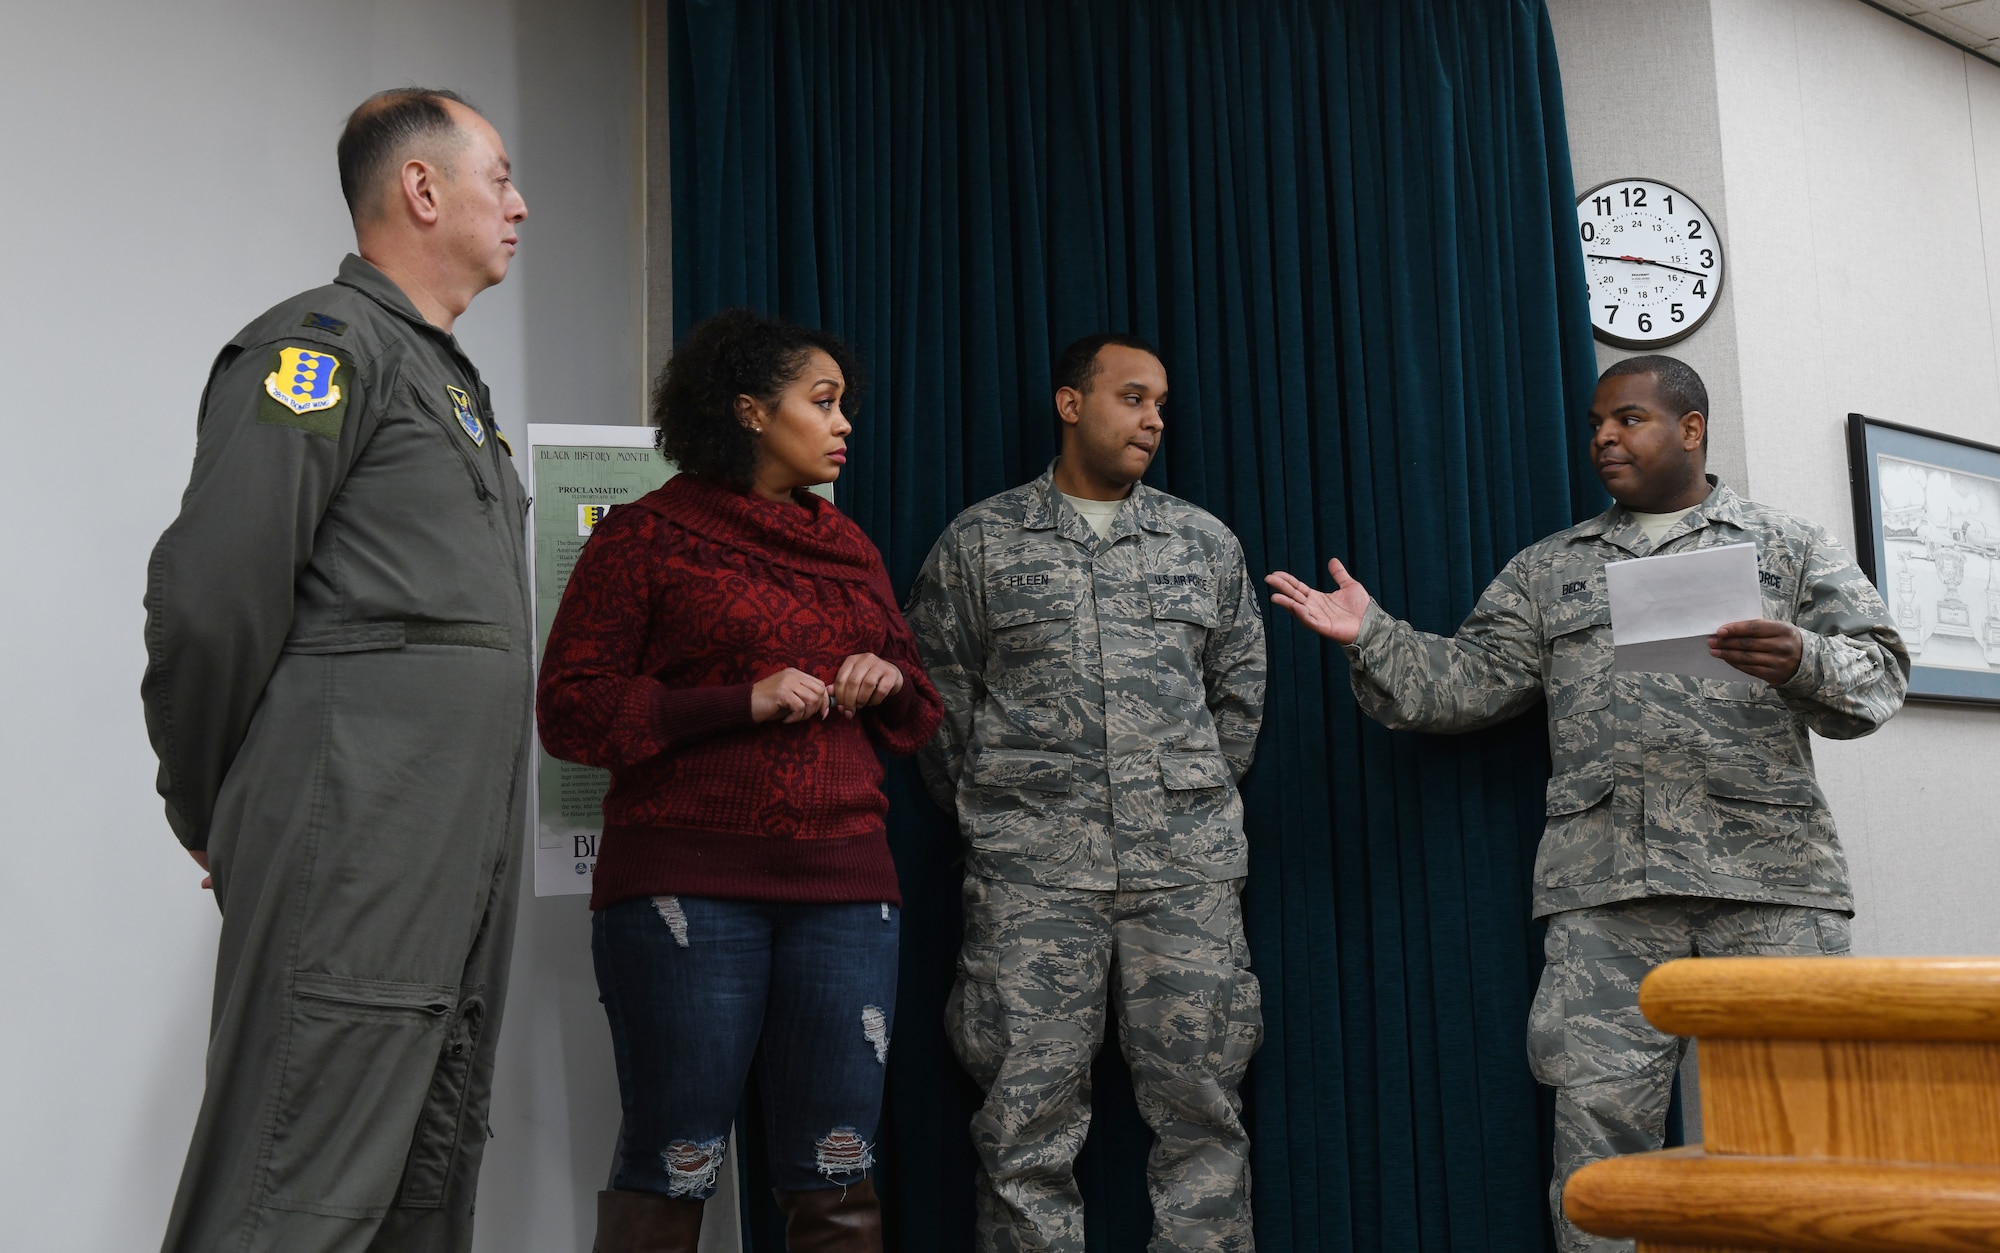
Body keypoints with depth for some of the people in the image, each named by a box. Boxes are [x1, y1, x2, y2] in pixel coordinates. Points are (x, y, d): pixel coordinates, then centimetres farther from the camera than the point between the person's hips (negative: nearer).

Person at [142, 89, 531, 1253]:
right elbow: (209, 592, -15)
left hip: (468, 849, 9)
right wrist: (214, 814, -3)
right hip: (356, 846, -9)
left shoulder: (452, 379, 23)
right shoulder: (326, 343, -7)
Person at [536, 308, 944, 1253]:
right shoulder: (644, 536, 3)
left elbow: (918, 708, 27)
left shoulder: (849, 547, 20)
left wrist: (885, 680, 3)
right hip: (687, 885, -5)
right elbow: (571, 710, -3)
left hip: (843, 887, 5)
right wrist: (742, 700, -12)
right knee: (673, 1175, -3)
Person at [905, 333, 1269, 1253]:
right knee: (1029, 1122, 0)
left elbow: (1239, 693, 17)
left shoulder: (1206, 544, 13)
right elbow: (938, 699, 7)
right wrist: (994, 813, 6)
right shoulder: (979, 543, 6)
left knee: (1200, 1111, 4)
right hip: (1031, 874, -2)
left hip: (1187, 866, 2)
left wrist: (1196, 803, 13)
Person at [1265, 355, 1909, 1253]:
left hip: (1771, 875, -1)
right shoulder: (1547, 570, 21)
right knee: (1600, 1115, -5)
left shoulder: (1792, 548, 14)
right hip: (1606, 883, 1)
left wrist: (1804, 661, -16)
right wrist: (1372, 638, -1)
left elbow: (1879, 672, 5)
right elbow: (1471, 681, 14)